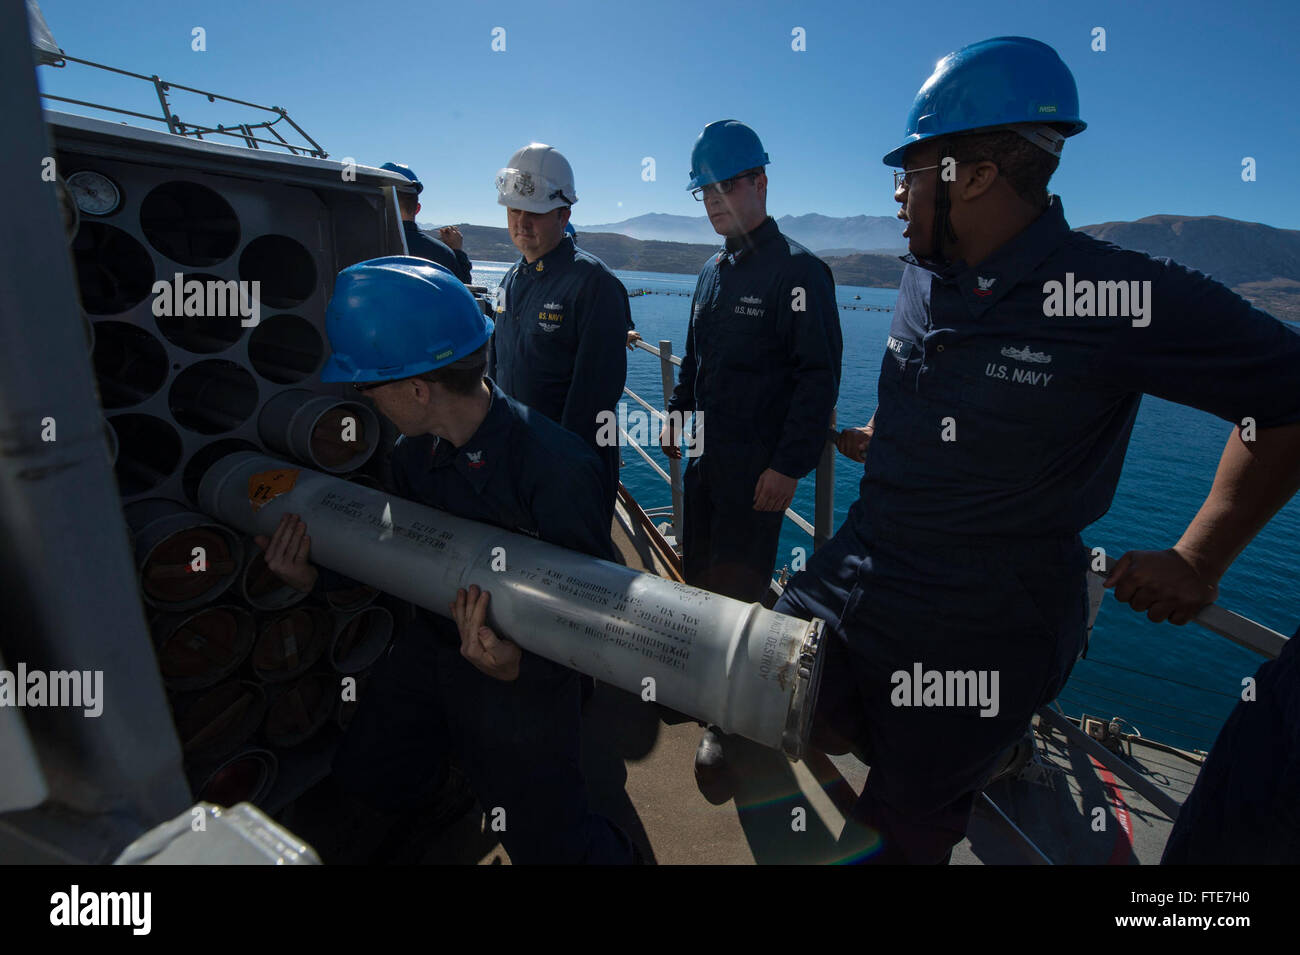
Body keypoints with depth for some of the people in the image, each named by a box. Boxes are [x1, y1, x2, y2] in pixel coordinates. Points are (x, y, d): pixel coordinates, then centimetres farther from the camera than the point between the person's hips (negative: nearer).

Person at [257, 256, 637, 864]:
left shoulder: (557, 466, -32)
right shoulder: (413, 453, -7)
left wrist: (521, 666, -41)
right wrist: (316, 576, -9)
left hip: (524, 674, -6)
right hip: (434, 648, 7)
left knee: (546, 844, 7)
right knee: (366, 781, 24)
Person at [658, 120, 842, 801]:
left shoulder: (798, 271, -10)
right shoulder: (714, 273, 14)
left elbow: (819, 377, -15)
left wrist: (789, 465, -19)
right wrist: (676, 411, 11)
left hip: (759, 468, -7)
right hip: (705, 457, 8)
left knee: (737, 589, 1)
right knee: (698, 570, 16)